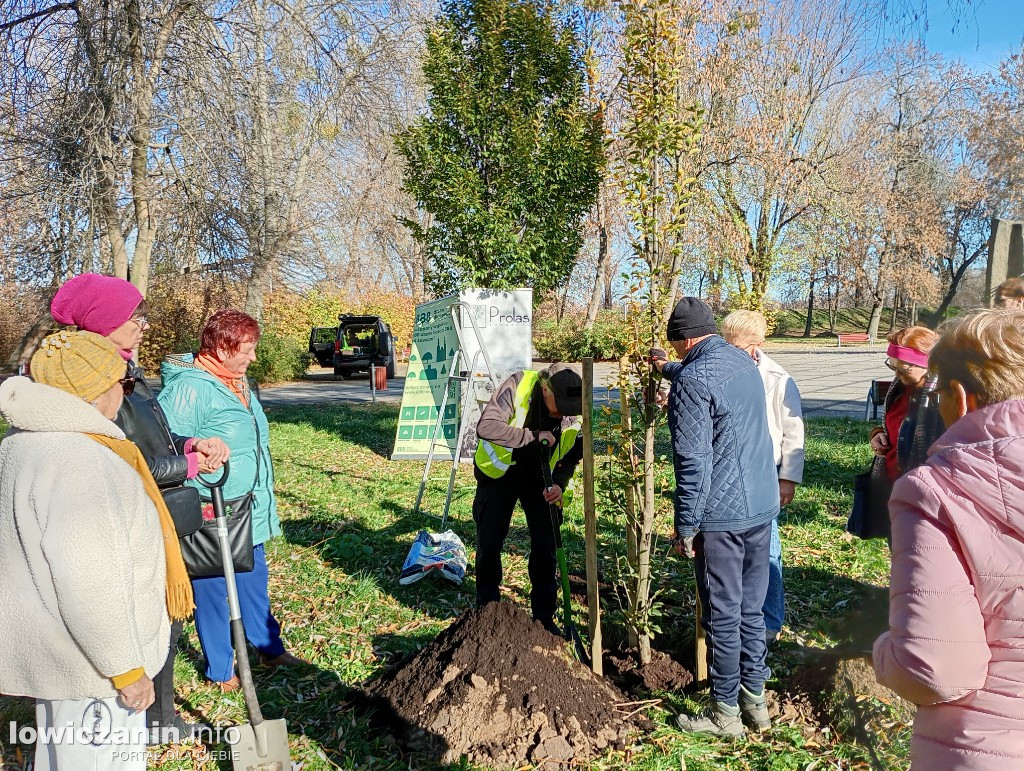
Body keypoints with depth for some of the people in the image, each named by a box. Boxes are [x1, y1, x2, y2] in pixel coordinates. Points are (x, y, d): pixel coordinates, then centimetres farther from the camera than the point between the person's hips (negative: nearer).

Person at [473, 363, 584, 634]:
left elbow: (573, 454, -4)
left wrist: (560, 483, -22)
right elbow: (486, 426, -36)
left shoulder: (575, 411, -16)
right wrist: (534, 436, -35)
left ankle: (544, 616, 18)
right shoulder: (517, 386, -28)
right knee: (489, 544, 2)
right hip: (499, 473, -2)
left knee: (545, 546, 2)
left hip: (540, 479, 2)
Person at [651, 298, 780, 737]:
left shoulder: (691, 383, -16)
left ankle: (726, 713, 17)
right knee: (751, 609, 17)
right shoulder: (743, 361, 9)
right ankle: (755, 699, 29)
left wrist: (685, 528, -12)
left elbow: (693, 464, -20)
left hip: (721, 517, -8)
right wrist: (666, 367, 49)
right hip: (762, 507, 8)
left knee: (722, 615, 4)